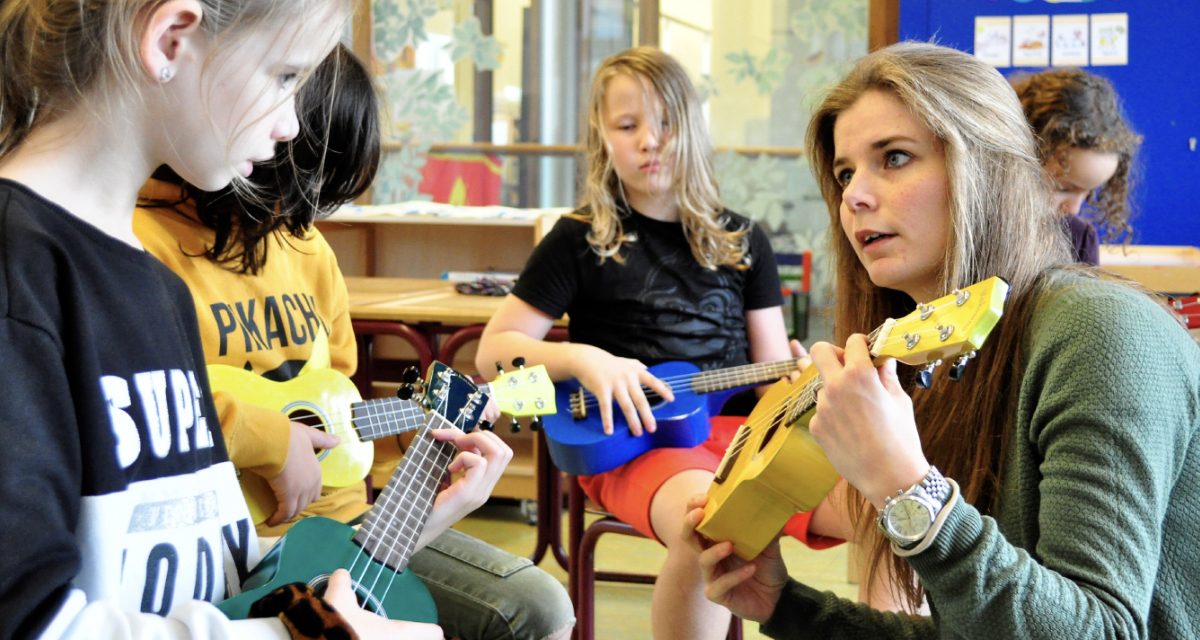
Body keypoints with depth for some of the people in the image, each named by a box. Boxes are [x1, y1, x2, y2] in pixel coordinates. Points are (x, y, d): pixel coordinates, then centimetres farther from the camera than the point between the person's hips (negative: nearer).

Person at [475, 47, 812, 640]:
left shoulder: (741, 241, 15)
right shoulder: (580, 240, 5)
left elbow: (773, 373, 17)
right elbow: (493, 351, 5)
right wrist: (584, 359, -12)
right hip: (627, 439, -3)